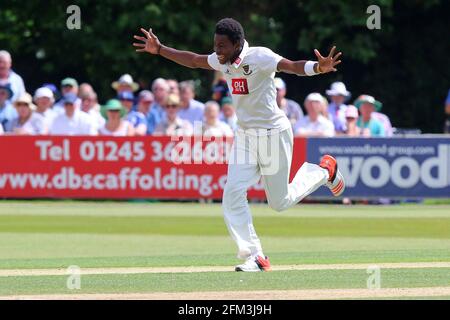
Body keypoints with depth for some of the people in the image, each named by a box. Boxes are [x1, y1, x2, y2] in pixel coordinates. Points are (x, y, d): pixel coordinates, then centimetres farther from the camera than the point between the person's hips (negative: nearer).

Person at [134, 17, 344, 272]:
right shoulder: (223, 61, 0)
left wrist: (319, 68, -54)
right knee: (233, 195, -7)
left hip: (274, 134, -7)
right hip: (244, 136, 7)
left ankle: (324, 170, 31)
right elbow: (194, 60, 18)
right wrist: (159, 49, 18)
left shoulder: (259, 57, -21)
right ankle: (255, 257, -1)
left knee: (280, 202, 4)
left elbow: (292, 66, -35)